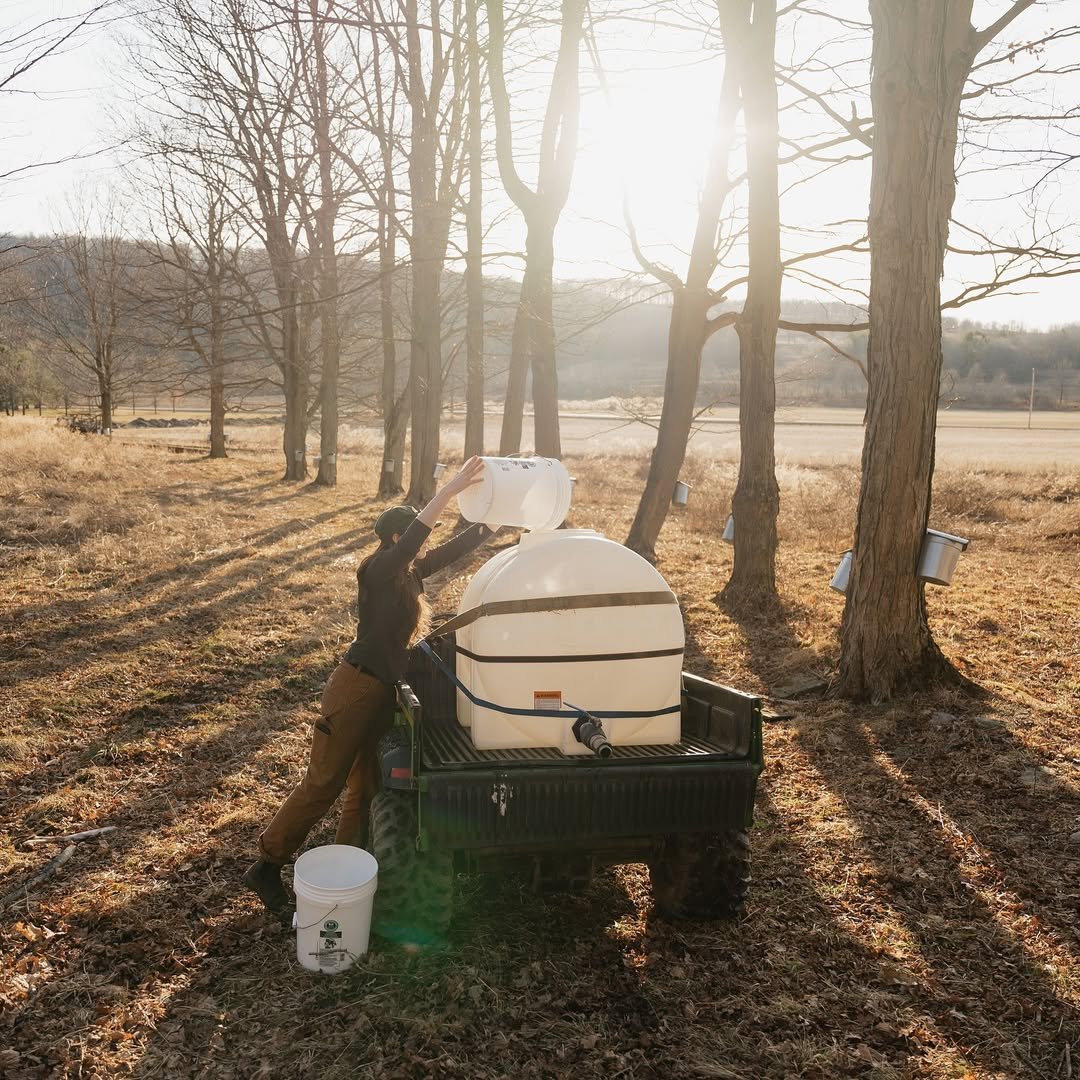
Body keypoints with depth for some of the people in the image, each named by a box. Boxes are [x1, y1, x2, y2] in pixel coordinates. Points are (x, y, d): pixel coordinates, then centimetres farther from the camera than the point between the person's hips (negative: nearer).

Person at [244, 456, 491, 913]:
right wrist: (452, 488, -32)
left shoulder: (411, 573, 9)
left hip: (383, 691, 9)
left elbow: (453, 549, 11)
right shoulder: (378, 571, -14)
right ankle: (266, 866, 7)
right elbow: (416, 534, -29)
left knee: (366, 787, 12)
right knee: (322, 785, -4)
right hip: (357, 687, -9)